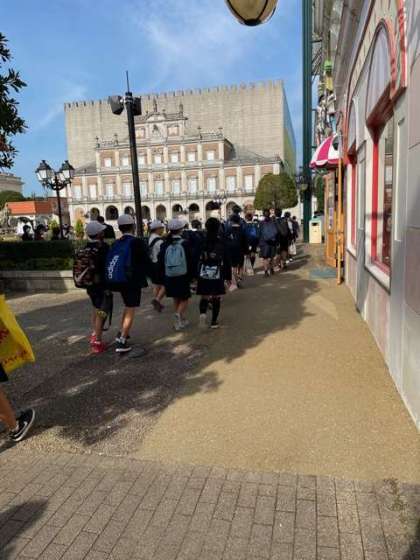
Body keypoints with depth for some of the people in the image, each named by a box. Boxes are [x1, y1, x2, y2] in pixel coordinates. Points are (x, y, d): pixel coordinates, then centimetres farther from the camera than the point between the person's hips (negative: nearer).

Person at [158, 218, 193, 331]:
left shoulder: (165, 245, -2)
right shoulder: (185, 243, -9)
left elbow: (161, 262, 2)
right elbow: (190, 261, -7)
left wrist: (163, 276, 10)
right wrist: (191, 275, 2)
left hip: (169, 278, 3)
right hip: (183, 277, -3)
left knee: (176, 299, 18)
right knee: (184, 299, 10)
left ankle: (181, 320, 26)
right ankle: (179, 314, -17)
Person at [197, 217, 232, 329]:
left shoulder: (201, 241, -5)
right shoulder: (222, 242, -4)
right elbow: (227, 260, 0)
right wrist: (228, 276, 8)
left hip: (203, 274, 0)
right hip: (218, 274, 0)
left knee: (204, 297, 11)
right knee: (216, 298, 10)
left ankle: (203, 313, -17)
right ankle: (214, 322, 15)